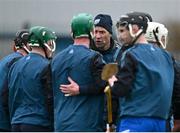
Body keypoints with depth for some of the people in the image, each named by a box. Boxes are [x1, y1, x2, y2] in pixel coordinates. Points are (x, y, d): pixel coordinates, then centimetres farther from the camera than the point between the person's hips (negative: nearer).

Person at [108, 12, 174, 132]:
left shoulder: (131, 55, -8)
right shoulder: (165, 55, 13)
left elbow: (120, 90, -13)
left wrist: (112, 81, 7)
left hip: (135, 120, -7)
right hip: (160, 120, 7)